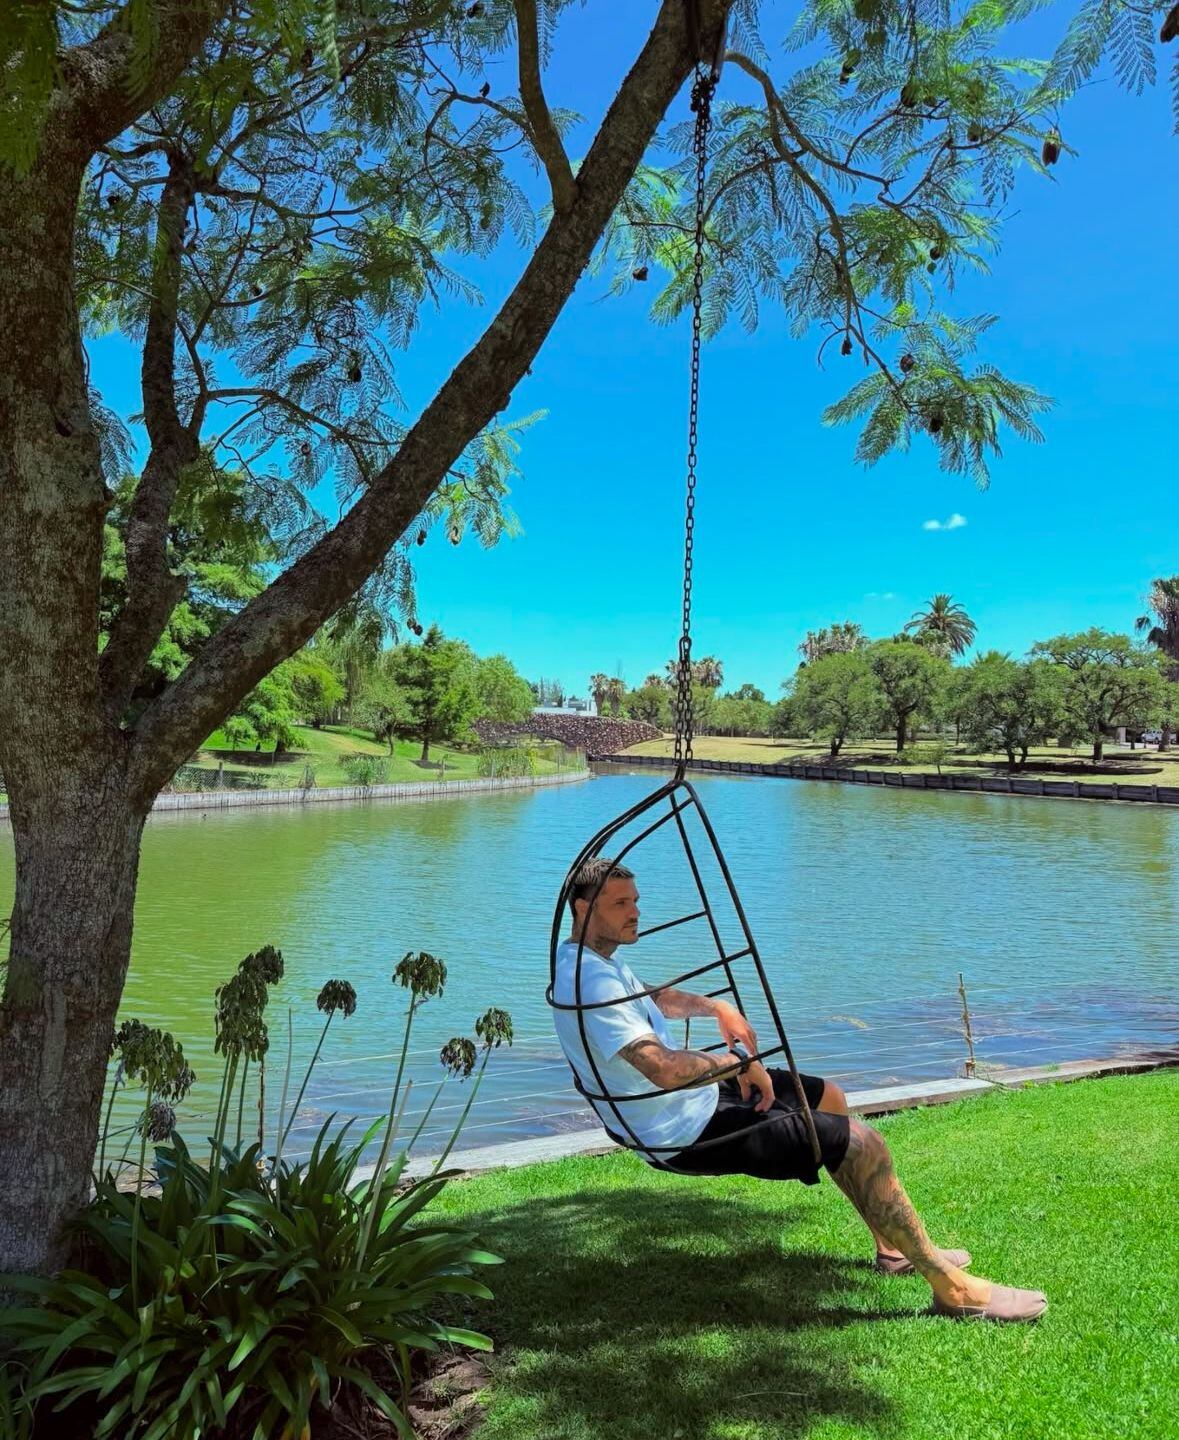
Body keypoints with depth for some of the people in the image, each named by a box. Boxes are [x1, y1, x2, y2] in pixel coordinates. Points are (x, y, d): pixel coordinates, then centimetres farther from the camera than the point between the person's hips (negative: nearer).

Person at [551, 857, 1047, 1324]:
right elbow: (664, 1068, -37)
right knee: (861, 1141, -10)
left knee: (829, 1098, 21)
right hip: (686, 1133, -11)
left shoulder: (590, 957, 5)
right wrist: (739, 1063, -20)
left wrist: (714, 1006, 9)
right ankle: (953, 1289, 6)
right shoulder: (591, 982, -28)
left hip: (690, 1095, 11)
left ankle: (893, 1246, 33)